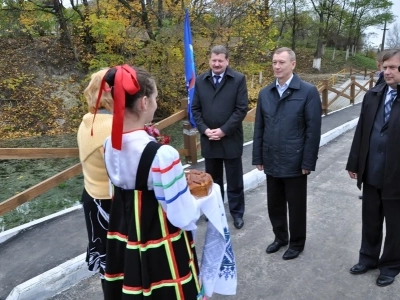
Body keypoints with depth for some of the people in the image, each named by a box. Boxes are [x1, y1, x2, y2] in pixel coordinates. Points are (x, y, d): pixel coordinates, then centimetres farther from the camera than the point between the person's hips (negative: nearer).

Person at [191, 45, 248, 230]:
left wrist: (223, 130, -15)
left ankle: (237, 213, 24)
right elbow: (195, 109, 6)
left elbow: (241, 109, -9)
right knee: (213, 179, 15)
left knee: (234, 180, 9)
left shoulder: (238, 79, -4)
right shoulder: (200, 81, 6)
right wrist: (204, 130, -9)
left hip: (231, 139, -3)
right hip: (208, 139, 3)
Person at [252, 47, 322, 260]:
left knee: (296, 206, 10)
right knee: (274, 204, 16)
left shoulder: (308, 92, -8)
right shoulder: (265, 93, 7)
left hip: (295, 162, -4)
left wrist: (308, 163, -11)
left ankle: (297, 243, 32)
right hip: (271, 162, 5)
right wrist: (258, 157, 6)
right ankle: (280, 237, 38)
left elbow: (313, 130, -9)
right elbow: (259, 128, 9)